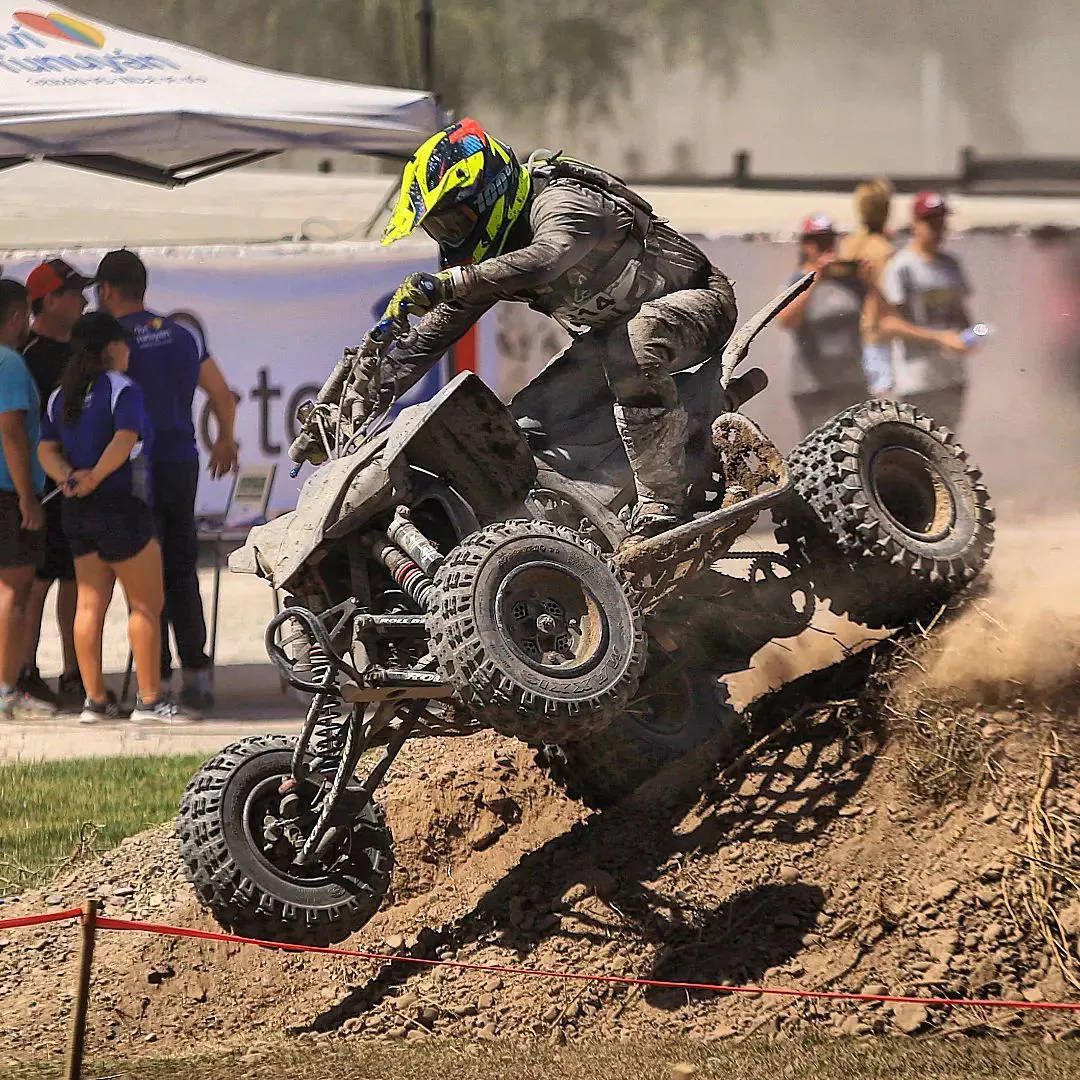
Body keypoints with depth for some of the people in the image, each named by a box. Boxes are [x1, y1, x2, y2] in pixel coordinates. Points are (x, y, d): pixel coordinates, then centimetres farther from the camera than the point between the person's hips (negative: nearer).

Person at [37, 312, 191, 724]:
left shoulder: (60, 397, 12)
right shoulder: (123, 390, -11)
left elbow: (47, 450, 3)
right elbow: (124, 440, -25)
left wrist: (69, 478, -11)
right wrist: (95, 478, -17)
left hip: (77, 514, 7)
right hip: (121, 506, -7)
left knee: (90, 604, 8)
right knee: (147, 604, -1)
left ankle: (95, 698, 8)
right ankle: (149, 698, -2)